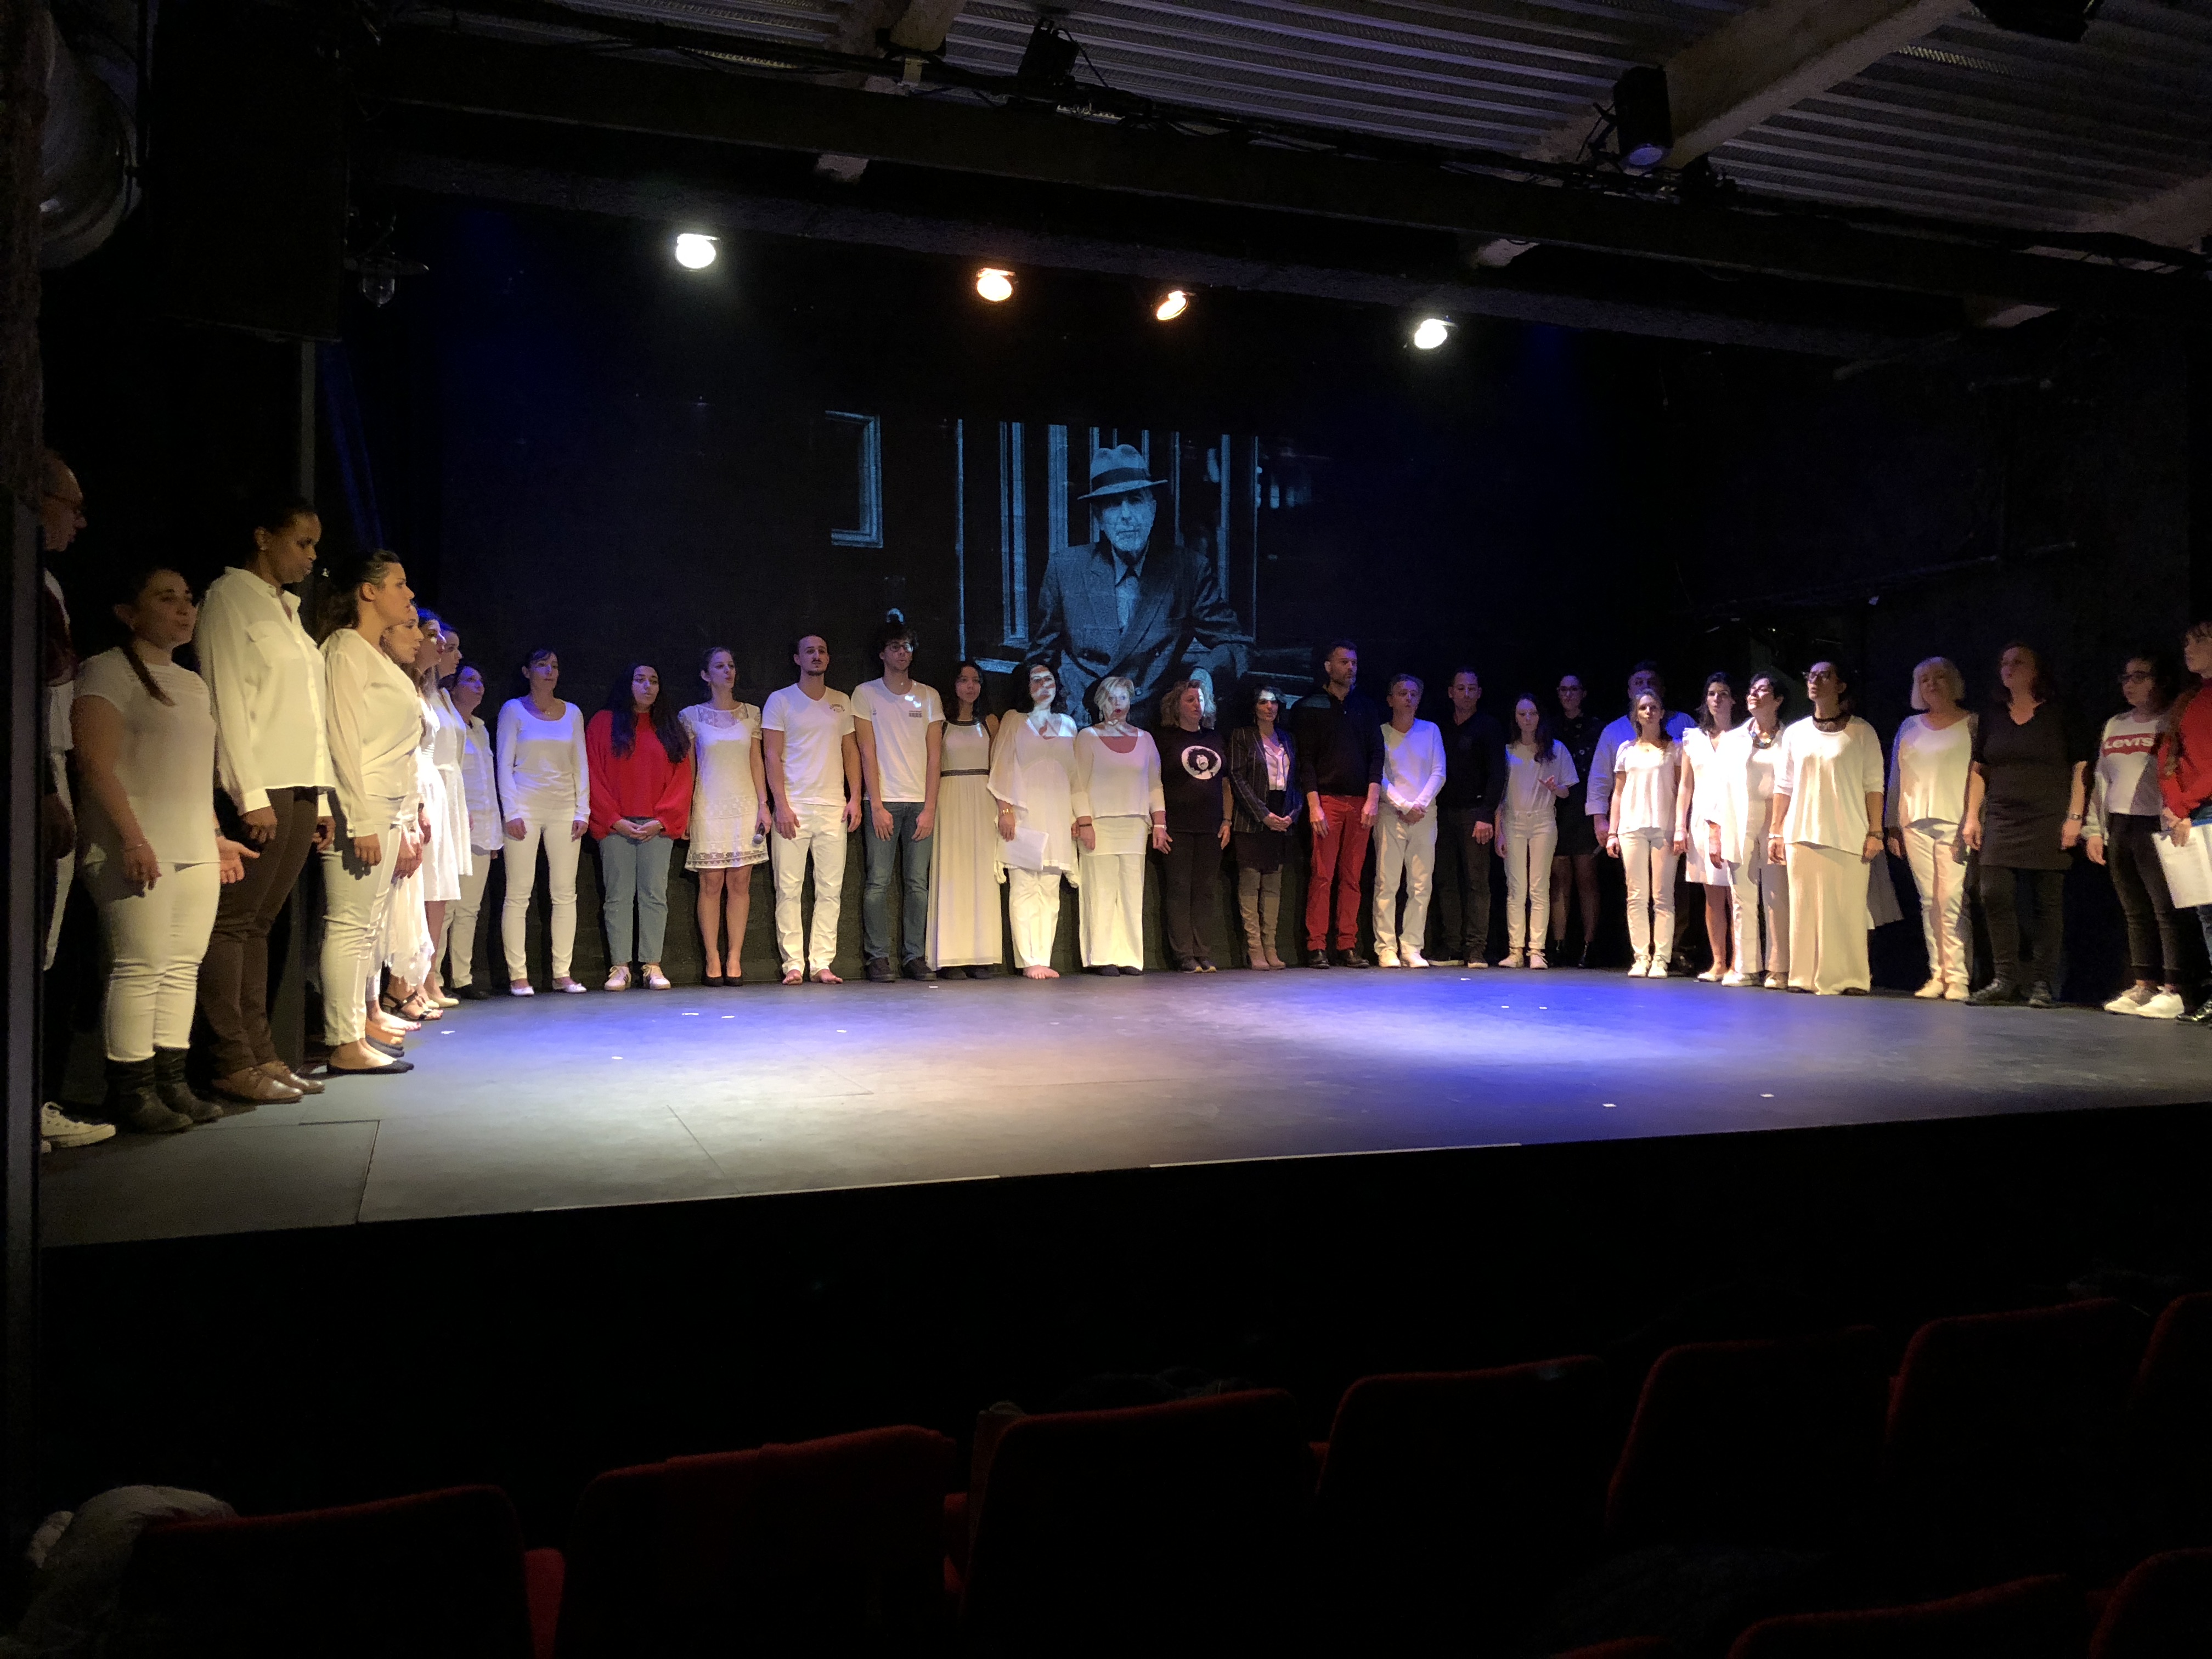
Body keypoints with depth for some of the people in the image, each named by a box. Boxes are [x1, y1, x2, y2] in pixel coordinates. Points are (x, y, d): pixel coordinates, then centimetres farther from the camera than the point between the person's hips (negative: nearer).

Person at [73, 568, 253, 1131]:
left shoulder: (192, 683, 21)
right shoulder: (109, 671, -3)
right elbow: (96, 763, -12)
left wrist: (216, 838, 20)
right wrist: (133, 839, -20)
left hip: (196, 851, 8)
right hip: (140, 849, -8)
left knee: (184, 967, 5)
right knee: (142, 966, -10)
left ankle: (171, 1082, 10)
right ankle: (131, 1092, -3)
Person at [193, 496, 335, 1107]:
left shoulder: (287, 609, 22)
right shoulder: (229, 597, -1)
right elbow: (228, 700, -10)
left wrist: (321, 799, 15)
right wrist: (251, 794, -17)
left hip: (300, 789, 8)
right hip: (258, 787, -8)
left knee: (259, 922, 8)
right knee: (232, 921, -5)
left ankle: (261, 1056, 9)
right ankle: (232, 1063, -4)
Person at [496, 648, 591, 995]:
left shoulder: (572, 713, 13)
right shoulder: (513, 710, 5)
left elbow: (581, 765, 12)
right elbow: (505, 764, 1)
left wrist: (583, 810, 3)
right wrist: (512, 812, -9)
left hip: (564, 808, 3)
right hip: (525, 805, -3)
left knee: (565, 893, 0)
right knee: (519, 894, -5)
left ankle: (562, 973, 5)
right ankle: (517, 975, 0)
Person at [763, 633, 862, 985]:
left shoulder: (842, 702, 15)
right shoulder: (780, 700, 5)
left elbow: (851, 752, 16)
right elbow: (772, 755, -1)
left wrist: (855, 798, 4)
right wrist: (781, 805, -10)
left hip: (834, 809, 3)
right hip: (794, 807, -3)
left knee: (830, 890, 0)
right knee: (788, 888, -4)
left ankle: (822, 963, 4)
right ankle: (793, 964, 1)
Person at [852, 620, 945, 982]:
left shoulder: (928, 696, 11)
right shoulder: (866, 694, 5)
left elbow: (934, 755, 7)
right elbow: (867, 752, 0)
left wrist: (930, 807, -3)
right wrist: (877, 805, -8)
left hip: (920, 803, 2)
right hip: (884, 801, -2)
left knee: (918, 882, 1)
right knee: (879, 881, -5)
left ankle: (914, 956, 6)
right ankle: (878, 958, 1)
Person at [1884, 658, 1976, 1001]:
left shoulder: (1972, 725, 6)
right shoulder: (1909, 728, 18)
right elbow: (1896, 780, 18)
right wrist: (1893, 827, 12)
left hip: (1955, 824, -4)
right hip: (1916, 826, 4)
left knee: (1953, 902, -11)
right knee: (1929, 903, 3)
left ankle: (1958, 977, -8)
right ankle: (1937, 975, 6)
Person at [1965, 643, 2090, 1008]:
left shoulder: (2059, 717, 2)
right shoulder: (1992, 721, 13)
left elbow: (2081, 768, -1)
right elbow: (1979, 771, 16)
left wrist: (2075, 817, -9)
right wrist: (1972, 817, 8)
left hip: (2049, 823, -3)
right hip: (2001, 823, 3)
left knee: (2049, 902, -2)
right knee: (1994, 895, -8)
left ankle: (2043, 983, 2)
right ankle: (2006, 980, -1)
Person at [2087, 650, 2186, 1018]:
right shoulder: (2115, 725, 20)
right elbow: (2100, 780, 21)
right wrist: (2094, 829, 15)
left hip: (2157, 829, -7)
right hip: (2119, 830, 7)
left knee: (2167, 911, -7)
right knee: (2135, 912, 8)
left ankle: (2174, 991, -5)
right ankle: (2144, 987, 12)